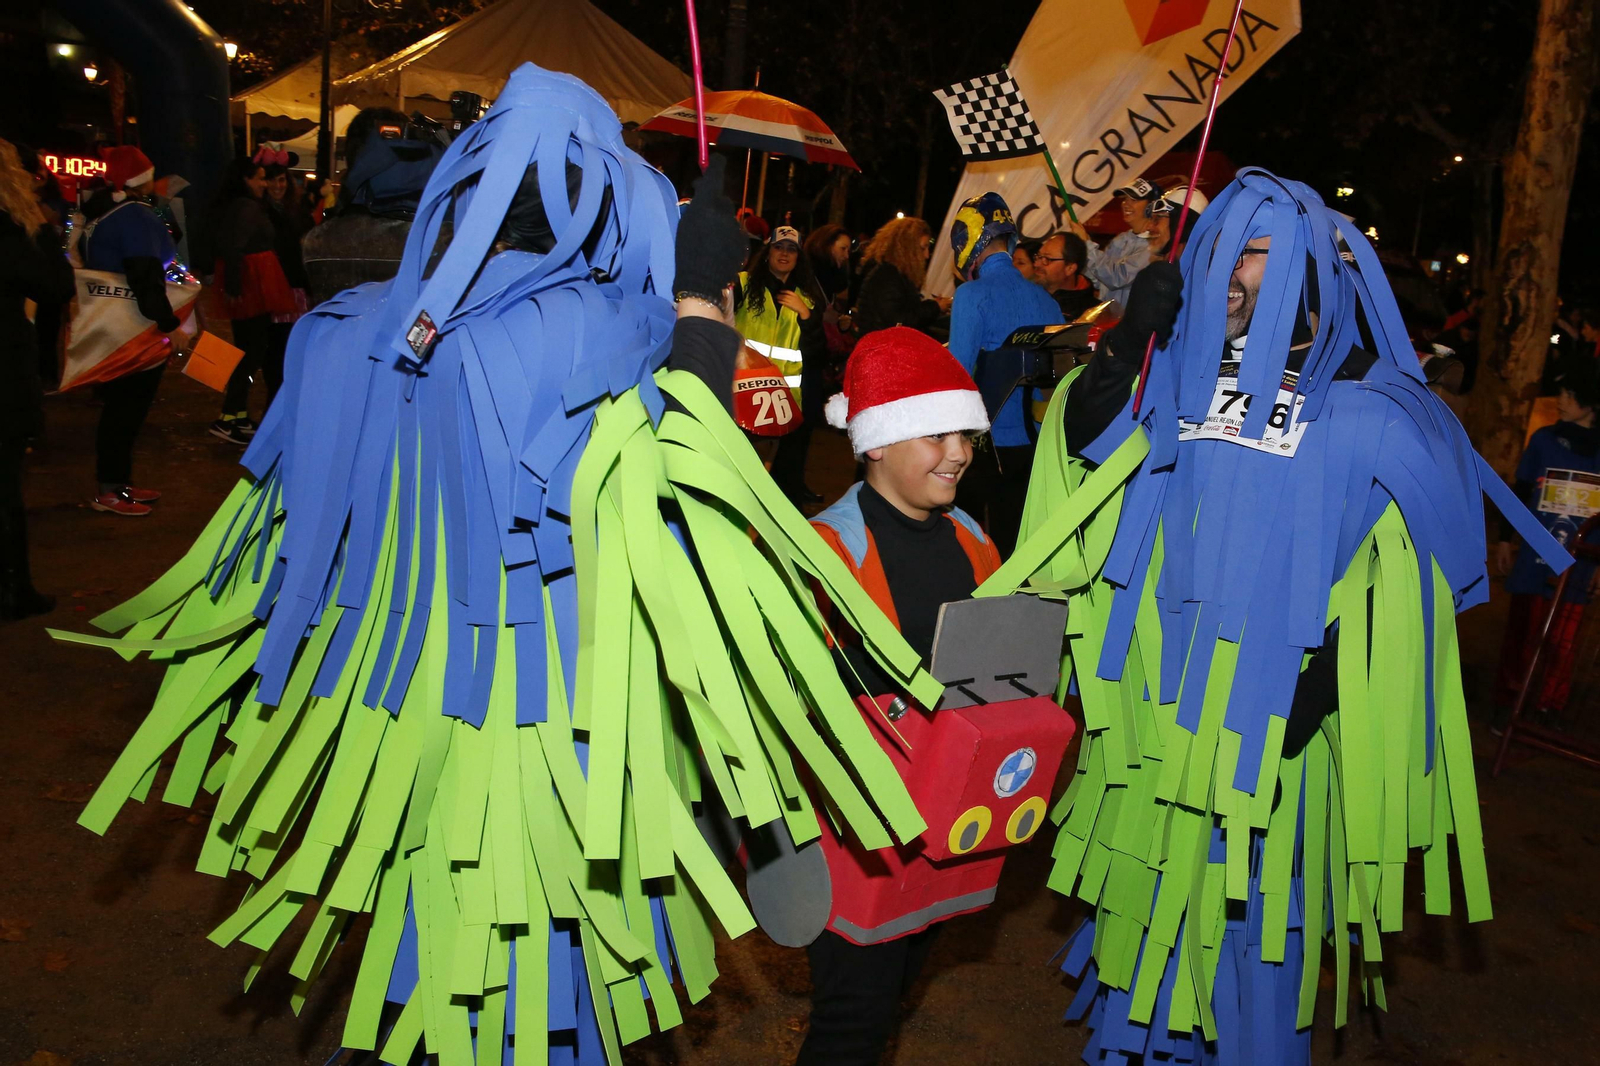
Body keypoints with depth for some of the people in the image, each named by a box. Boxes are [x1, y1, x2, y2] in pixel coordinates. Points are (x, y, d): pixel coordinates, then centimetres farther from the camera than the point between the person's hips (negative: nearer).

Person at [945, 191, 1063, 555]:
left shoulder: (972, 295, -12)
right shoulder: (1046, 299, 5)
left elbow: (960, 375, -15)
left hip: (988, 443, -5)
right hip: (1033, 442, 5)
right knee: (1013, 541, 12)